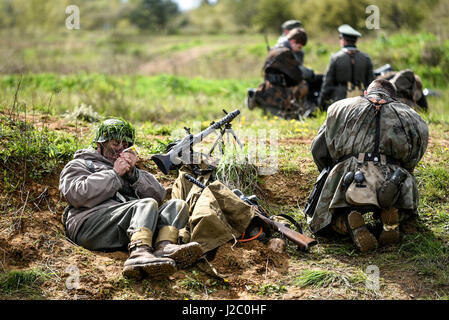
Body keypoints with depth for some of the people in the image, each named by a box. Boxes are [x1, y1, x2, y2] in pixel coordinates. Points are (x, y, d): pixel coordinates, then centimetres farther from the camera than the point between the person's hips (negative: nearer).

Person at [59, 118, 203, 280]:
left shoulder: (128, 169, 37)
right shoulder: (79, 165, 22)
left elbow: (159, 195, 19)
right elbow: (79, 196, -3)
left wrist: (133, 173, 5)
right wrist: (114, 174, 2)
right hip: (91, 223, -5)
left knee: (177, 205, -13)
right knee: (147, 204, -28)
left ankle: (163, 247, -42)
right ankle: (139, 254, -56)